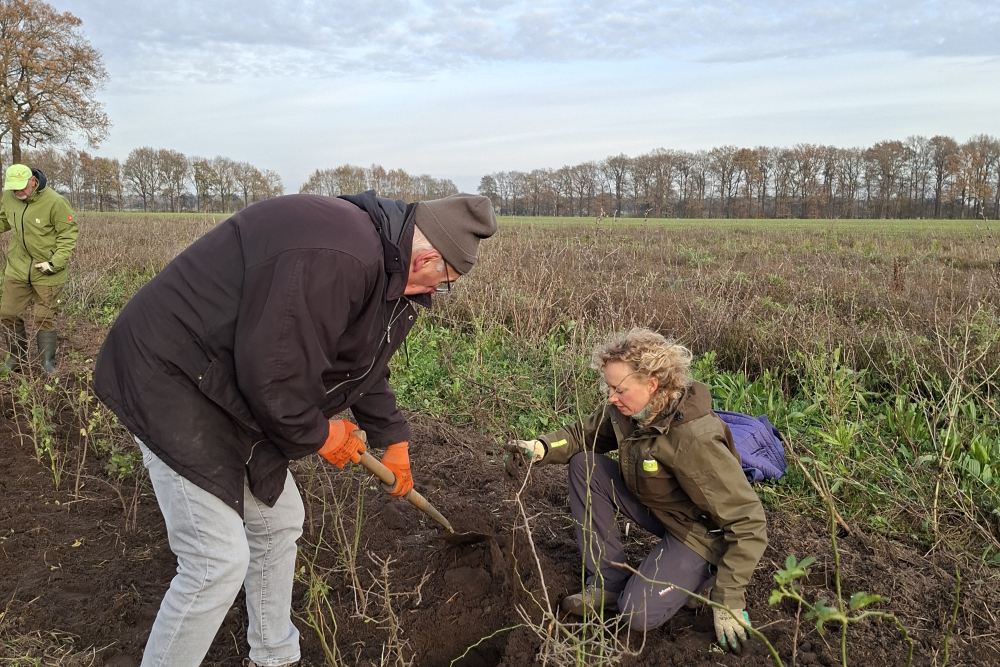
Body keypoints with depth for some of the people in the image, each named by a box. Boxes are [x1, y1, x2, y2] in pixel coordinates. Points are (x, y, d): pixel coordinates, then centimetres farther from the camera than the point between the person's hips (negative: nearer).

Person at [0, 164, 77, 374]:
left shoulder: (55, 202, -20)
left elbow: (68, 234, -14)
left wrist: (55, 263, -21)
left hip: (47, 272, -5)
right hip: (17, 268, 5)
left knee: (44, 318, 3)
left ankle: (48, 364, 17)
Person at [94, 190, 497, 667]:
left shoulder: (381, 260, 5)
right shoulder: (335, 258, -31)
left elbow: (365, 361, 20)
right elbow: (270, 372, -29)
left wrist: (391, 438, 25)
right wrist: (318, 434, -10)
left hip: (235, 387, 10)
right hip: (171, 378, -10)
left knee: (279, 520, 17)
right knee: (219, 561, -10)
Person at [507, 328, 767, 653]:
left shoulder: (695, 440, -36)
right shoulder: (623, 409, -15)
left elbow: (749, 523, -31)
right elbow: (583, 434, 3)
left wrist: (729, 601, -30)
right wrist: (542, 448, -19)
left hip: (700, 531, -7)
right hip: (653, 506, 7)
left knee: (639, 614, -22)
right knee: (584, 466, -11)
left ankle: (703, 573, 8)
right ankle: (608, 581, -2)